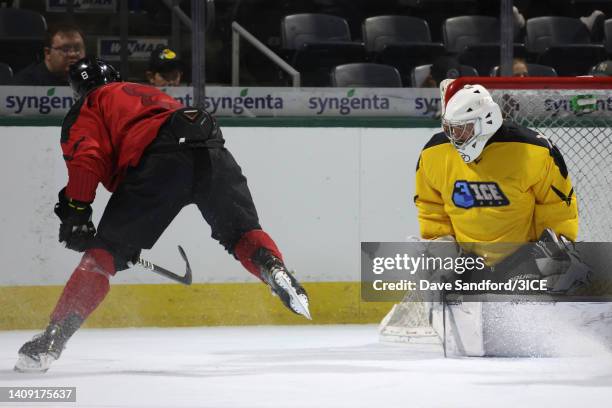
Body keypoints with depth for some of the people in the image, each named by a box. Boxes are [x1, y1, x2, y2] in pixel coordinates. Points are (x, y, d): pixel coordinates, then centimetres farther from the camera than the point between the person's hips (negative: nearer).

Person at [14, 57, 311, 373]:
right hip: (212, 152, 5)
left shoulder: (87, 108, 24)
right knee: (242, 232, 22)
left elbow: (87, 157, 3)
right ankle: (276, 271, -8)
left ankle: (53, 338, -6)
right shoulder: (148, 92, 44)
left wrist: (75, 212, 4)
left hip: (159, 160, -5)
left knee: (105, 251, 1)